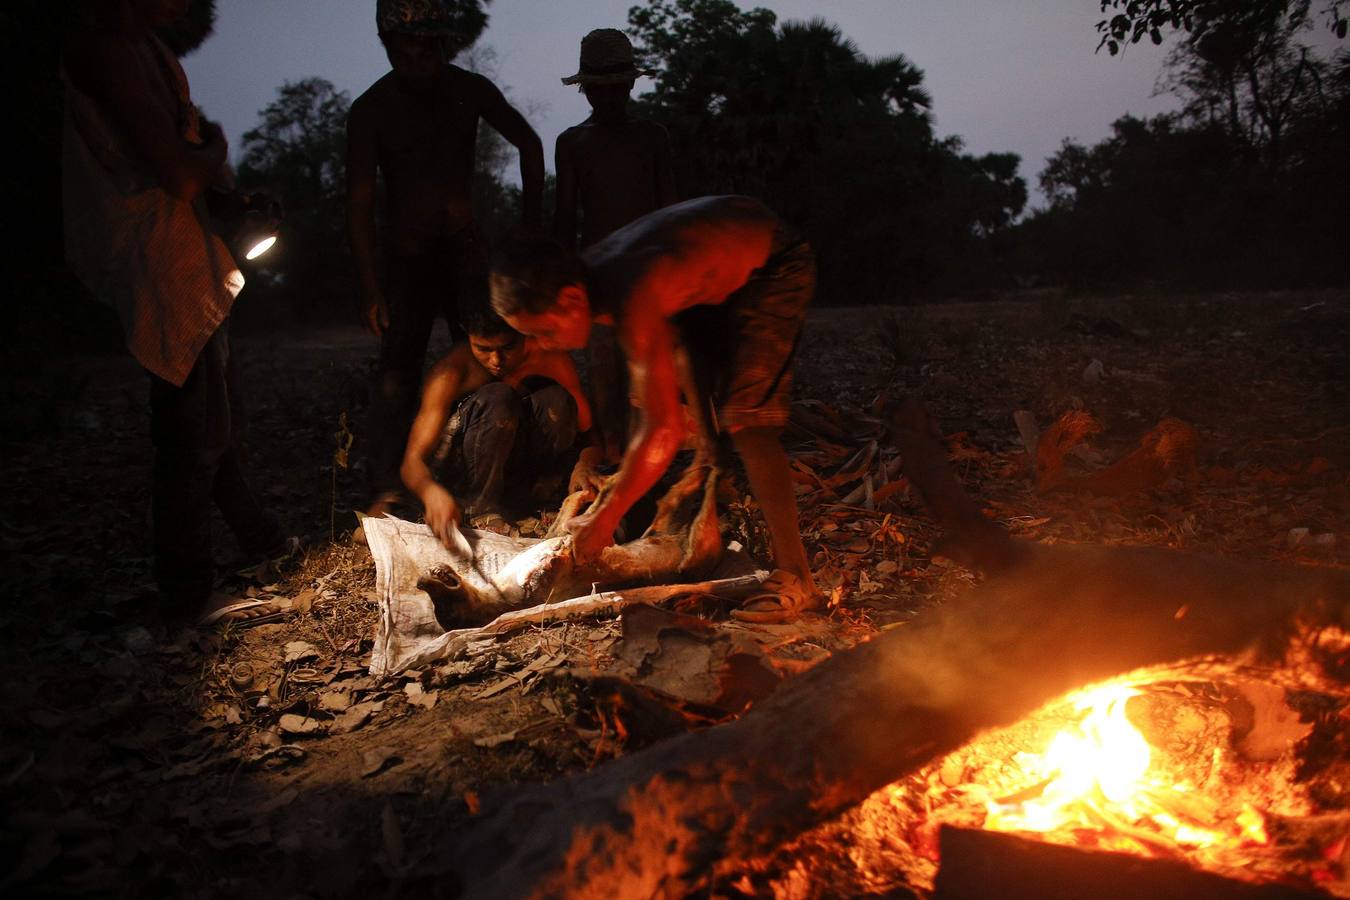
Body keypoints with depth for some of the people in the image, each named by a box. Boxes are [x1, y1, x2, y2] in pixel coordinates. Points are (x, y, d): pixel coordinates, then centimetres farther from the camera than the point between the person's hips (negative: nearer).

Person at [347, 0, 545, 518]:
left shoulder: (470, 91, -1)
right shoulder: (370, 111, -7)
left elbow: (529, 144, 12)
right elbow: (359, 202, -10)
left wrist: (532, 222, 6)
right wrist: (370, 285, -19)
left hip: (465, 247, 2)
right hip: (407, 257, -2)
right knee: (397, 373, -5)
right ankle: (385, 489, -2)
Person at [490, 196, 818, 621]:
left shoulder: (633, 302, -39)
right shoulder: (585, 271, -12)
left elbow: (664, 429, -39)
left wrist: (605, 518, -29)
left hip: (774, 266, -9)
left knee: (746, 420, -20)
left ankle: (794, 578, -14)